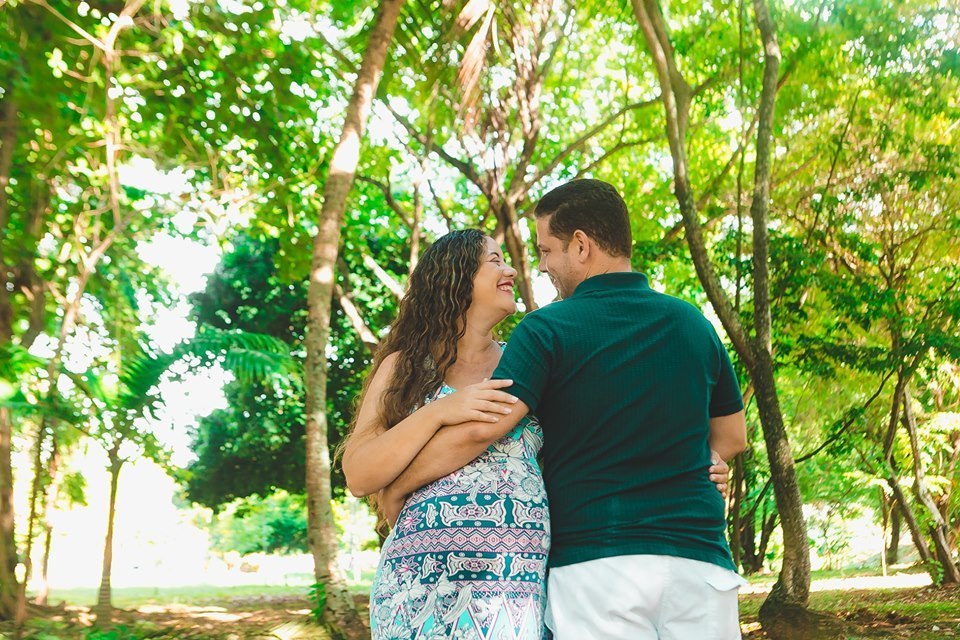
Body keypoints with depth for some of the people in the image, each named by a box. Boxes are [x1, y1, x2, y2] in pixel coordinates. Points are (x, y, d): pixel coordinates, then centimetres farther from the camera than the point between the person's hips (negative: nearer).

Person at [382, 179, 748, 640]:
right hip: (699, 555, 4)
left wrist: (396, 489, -3)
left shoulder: (548, 329, -8)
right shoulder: (695, 324, 7)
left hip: (595, 559, -4)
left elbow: (479, 430, -16)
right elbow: (732, 437, 15)